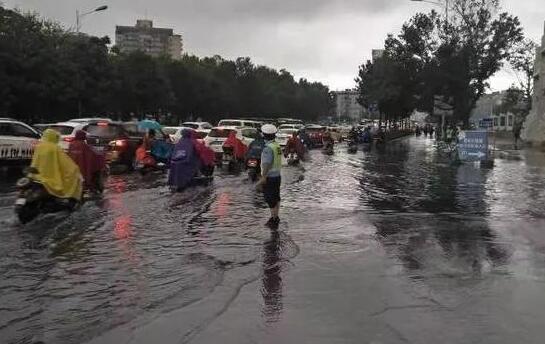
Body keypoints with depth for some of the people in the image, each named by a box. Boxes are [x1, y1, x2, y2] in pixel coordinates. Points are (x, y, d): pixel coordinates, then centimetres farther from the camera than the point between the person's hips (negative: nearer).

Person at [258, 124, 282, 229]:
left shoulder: (268, 148, -20)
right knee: (276, 198, 17)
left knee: (270, 200, -1)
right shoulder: (277, 146, 8)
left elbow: (267, 164, -25)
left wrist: (262, 178, -24)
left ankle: (274, 219, 4)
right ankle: (275, 218, 27)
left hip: (269, 177, -9)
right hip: (277, 176, 9)